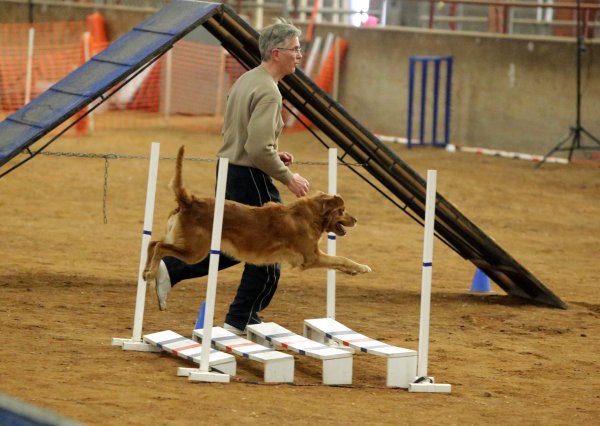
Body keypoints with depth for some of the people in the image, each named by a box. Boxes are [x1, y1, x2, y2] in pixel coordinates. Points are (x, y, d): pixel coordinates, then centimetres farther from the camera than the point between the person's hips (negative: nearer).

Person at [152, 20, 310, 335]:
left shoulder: (246, 80, 13)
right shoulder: (268, 91, -19)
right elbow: (258, 149, -26)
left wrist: (273, 154, 16)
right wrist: (288, 178, -15)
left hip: (230, 170, 10)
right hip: (251, 179, -10)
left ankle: (171, 268, 10)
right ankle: (242, 320, 11)